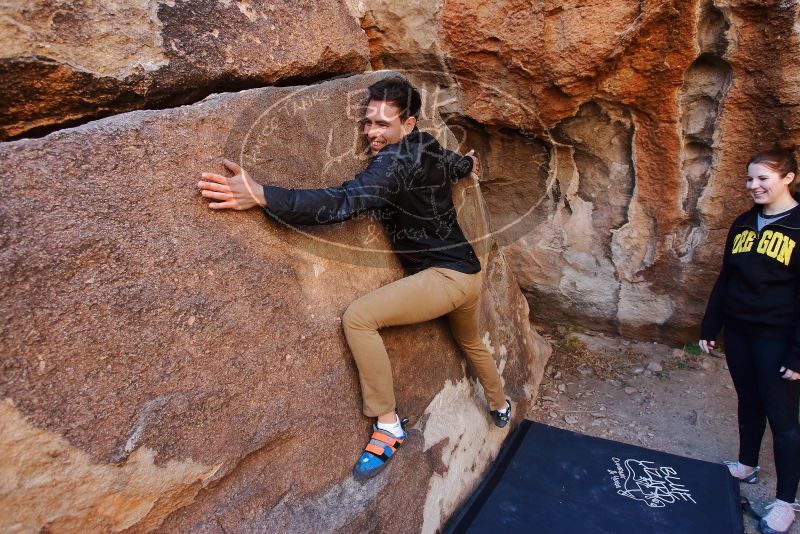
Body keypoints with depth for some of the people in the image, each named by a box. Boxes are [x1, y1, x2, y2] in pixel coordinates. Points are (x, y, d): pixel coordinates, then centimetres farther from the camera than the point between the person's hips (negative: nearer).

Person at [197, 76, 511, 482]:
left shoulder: (395, 160, -21)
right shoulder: (430, 150, 6)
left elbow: (344, 202, -36)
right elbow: (458, 165, 30)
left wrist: (261, 195, -42)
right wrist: (469, 163, 56)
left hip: (445, 276, -10)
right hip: (470, 272, 10)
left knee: (358, 318, -20)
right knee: (471, 342, 33)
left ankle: (388, 425, -11)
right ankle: (501, 407, 58)